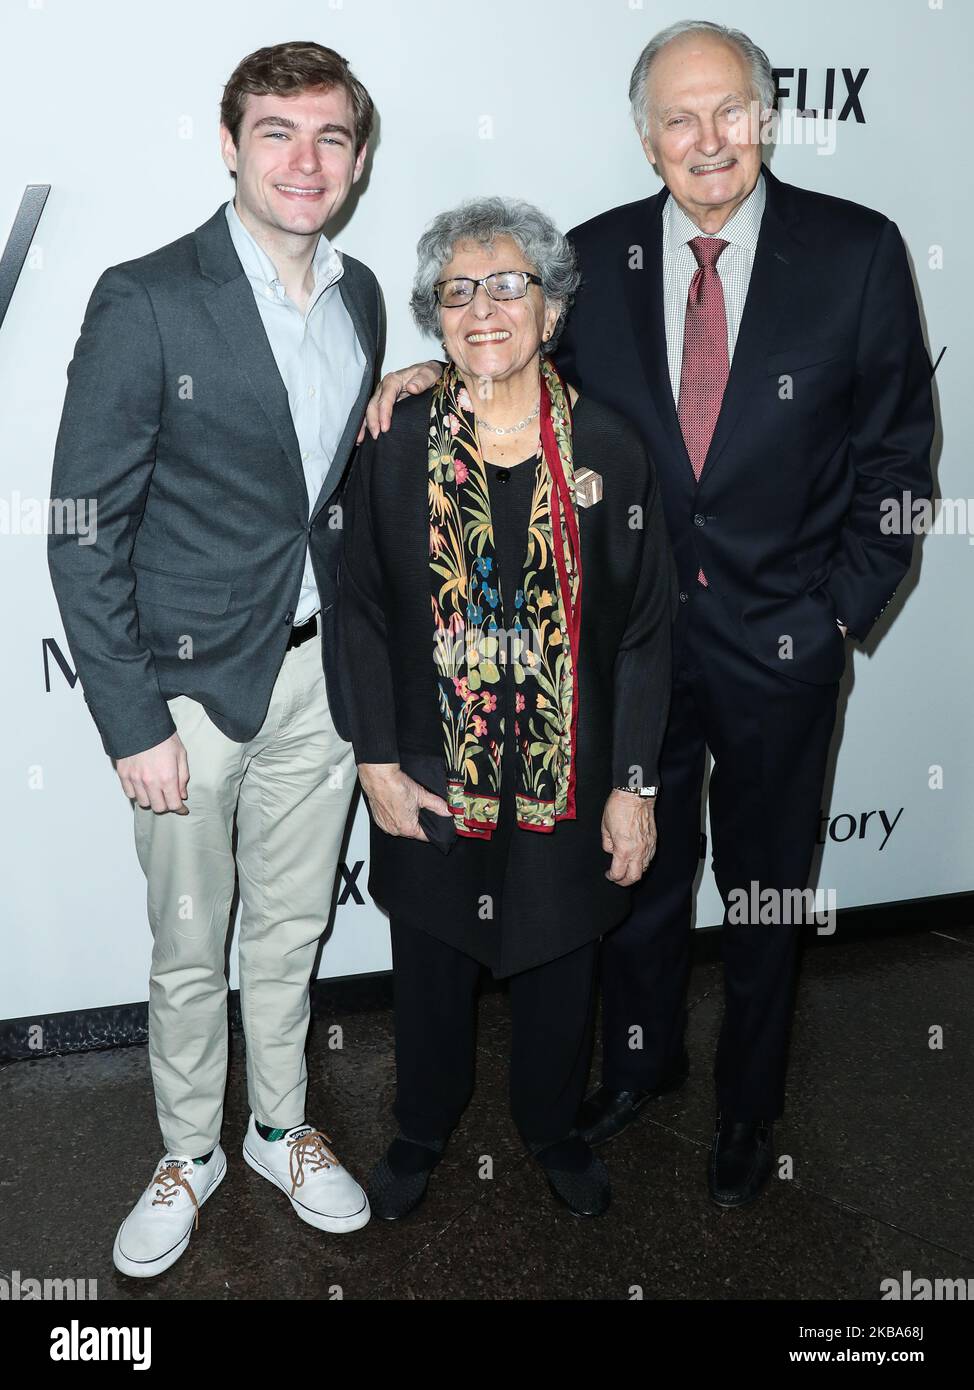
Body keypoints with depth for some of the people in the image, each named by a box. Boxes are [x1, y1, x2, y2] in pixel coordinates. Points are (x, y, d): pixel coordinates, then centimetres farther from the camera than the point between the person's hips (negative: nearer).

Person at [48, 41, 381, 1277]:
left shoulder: (360, 296, 5)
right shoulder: (145, 302, -13)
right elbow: (85, 530, -13)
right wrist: (132, 720, -15)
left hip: (319, 674, 5)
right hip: (191, 679, -4)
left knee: (291, 928, 19)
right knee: (190, 950, 11)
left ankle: (279, 1129, 40)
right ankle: (189, 1151, 35)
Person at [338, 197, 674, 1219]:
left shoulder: (609, 450, -6)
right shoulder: (394, 450, -5)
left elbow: (646, 630, -4)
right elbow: (359, 613, 0)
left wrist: (634, 786, -6)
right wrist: (377, 763, -5)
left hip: (568, 785, 0)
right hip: (430, 784, 0)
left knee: (559, 969, 18)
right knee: (430, 971, 18)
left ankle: (551, 1125, 46)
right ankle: (423, 1127, 45)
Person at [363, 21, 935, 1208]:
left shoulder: (856, 253, -7)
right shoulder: (592, 258, -1)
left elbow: (896, 450, -3)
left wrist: (844, 608, -8)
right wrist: (443, 373, -9)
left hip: (781, 642, -1)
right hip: (633, 636, 2)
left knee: (765, 891, 16)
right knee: (638, 867, 18)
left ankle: (747, 1102, 40)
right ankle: (641, 1056, 45)